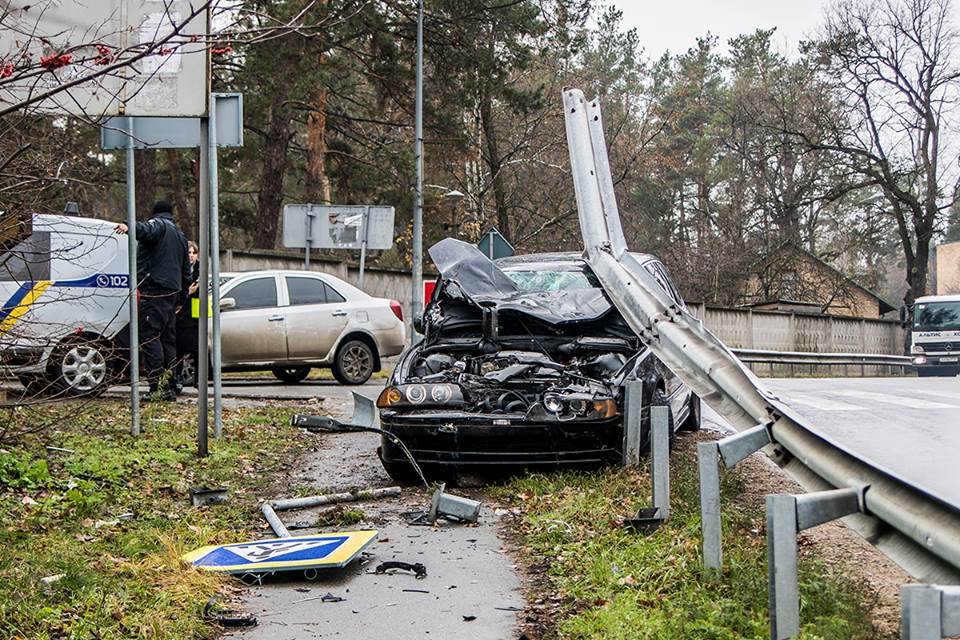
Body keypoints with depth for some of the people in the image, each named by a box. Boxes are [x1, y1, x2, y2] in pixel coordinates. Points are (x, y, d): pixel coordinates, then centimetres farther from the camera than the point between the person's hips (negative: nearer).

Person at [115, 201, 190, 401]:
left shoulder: (158, 225, 2)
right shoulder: (181, 235, 27)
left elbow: (146, 229, -26)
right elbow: (186, 271, 30)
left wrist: (130, 227, -46)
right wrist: (182, 299, 35)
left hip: (154, 290, -8)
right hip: (173, 292, 8)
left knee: (150, 336, -11)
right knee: (168, 338, 11)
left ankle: (157, 387, -19)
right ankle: (169, 388, 12)